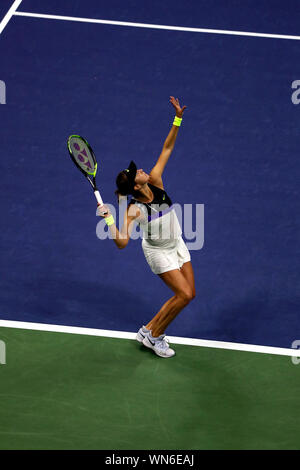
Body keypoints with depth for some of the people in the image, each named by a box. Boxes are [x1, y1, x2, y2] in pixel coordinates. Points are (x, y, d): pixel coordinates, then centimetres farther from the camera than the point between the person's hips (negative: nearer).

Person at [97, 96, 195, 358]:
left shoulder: (156, 181, -13)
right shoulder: (134, 210, -26)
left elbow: (167, 148, -10)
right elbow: (122, 242, -33)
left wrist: (178, 119, -18)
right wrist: (108, 219, -44)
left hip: (177, 245, 6)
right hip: (158, 251, -6)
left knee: (189, 294, 6)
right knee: (184, 294, -14)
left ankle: (150, 331, 21)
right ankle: (152, 335, 7)